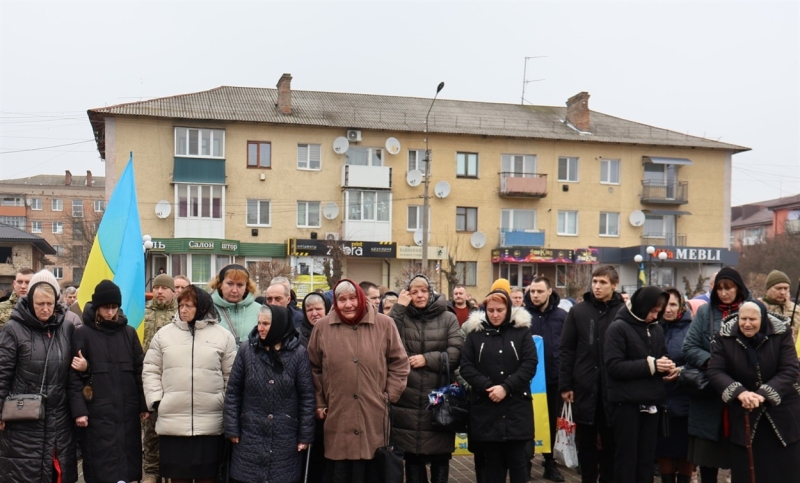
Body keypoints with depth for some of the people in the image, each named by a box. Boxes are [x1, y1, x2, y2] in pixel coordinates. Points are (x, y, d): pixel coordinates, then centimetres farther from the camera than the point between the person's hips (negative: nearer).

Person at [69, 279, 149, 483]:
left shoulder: (129, 333, 10)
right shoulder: (82, 334, 1)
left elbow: (140, 371, 11)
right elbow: (74, 376, -3)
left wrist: (144, 405, 7)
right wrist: (79, 410, -9)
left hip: (128, 410, 3)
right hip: (97, 411, -3)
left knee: (126, 461, 6)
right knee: (102, 466, -3)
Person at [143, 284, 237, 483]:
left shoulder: (223, 335, 2)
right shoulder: (164, 334, 6)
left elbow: (231, 375, 5)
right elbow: (151, 371, 9)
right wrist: (155, 400, -1)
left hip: (210, 423, -1)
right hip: (172, 422, 1)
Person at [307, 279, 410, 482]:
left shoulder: (384, 324, 1)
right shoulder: (322, 327, 3)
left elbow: (399, 363, 7)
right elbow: (314, 368, 10)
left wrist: (389, 395, 2)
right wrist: (319, 403, 8)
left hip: (373, 416, 0)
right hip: (337, 416, 0)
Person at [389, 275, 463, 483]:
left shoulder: (448, 318, 5)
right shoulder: (401, 317, 6)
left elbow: (456, 353, -4)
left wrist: (427, 359, -12)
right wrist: (398, 308, -10)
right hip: (408, 400, 1)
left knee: (440, 455, 7)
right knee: (412, 455, 9)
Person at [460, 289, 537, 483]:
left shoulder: (522, 330, 3)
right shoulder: (475, 332, 5)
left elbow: (530, 364, -4)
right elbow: (466, 366, 0)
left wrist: (506, 387, -14)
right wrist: (487, 387, -14)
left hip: (516, 407, 0)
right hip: (485, 406, 1)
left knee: (517, 459, 4)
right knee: (491, 460, 6)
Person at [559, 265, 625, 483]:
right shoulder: (578, 311, 2)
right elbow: (566, 350, 1)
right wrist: (565, 385, -3)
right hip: (584, 388, 1)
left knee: (610, 442, 12)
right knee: (585, 442, 11)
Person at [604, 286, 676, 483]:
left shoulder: (656, 329, 7)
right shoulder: (618, 328, -9)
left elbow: (662, 356, 18)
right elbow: (614, 366, -17)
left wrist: (668, 367, -6)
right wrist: (650, 365, -19)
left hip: (650, 402, 6)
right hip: (626, 403, -6)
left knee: (647, 457, 13)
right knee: (627, 457, 2)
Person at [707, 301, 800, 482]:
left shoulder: (781, 333, -8)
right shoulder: (724, 337, -7)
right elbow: (715, 371, -12)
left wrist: (764, 394, -27)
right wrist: (739, 392, -29)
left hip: (781, 412, 0)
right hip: (743, 414, 0)